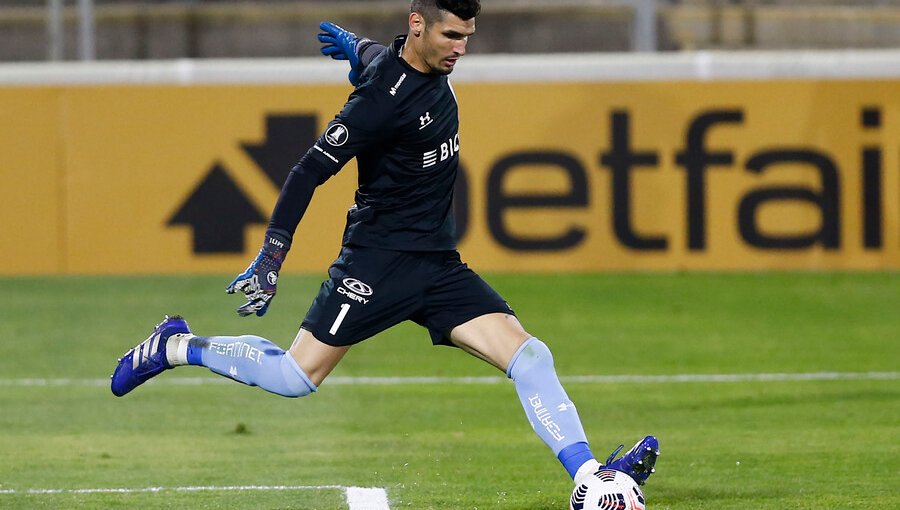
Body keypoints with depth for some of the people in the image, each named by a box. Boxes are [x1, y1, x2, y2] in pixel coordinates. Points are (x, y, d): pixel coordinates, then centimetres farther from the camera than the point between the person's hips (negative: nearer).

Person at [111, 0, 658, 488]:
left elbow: (373, 54, 27)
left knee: (530, 356, -9)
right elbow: (312, 170, -20)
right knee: (298, 377, -4)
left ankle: (590, 476, -14)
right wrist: (271, 258, -22)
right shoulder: (384, 97, -21)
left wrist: (353, 45, 49)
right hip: (380, 259, -7)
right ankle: (177, 346, 17)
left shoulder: (432, 65, 5)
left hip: (439, 263, 7)